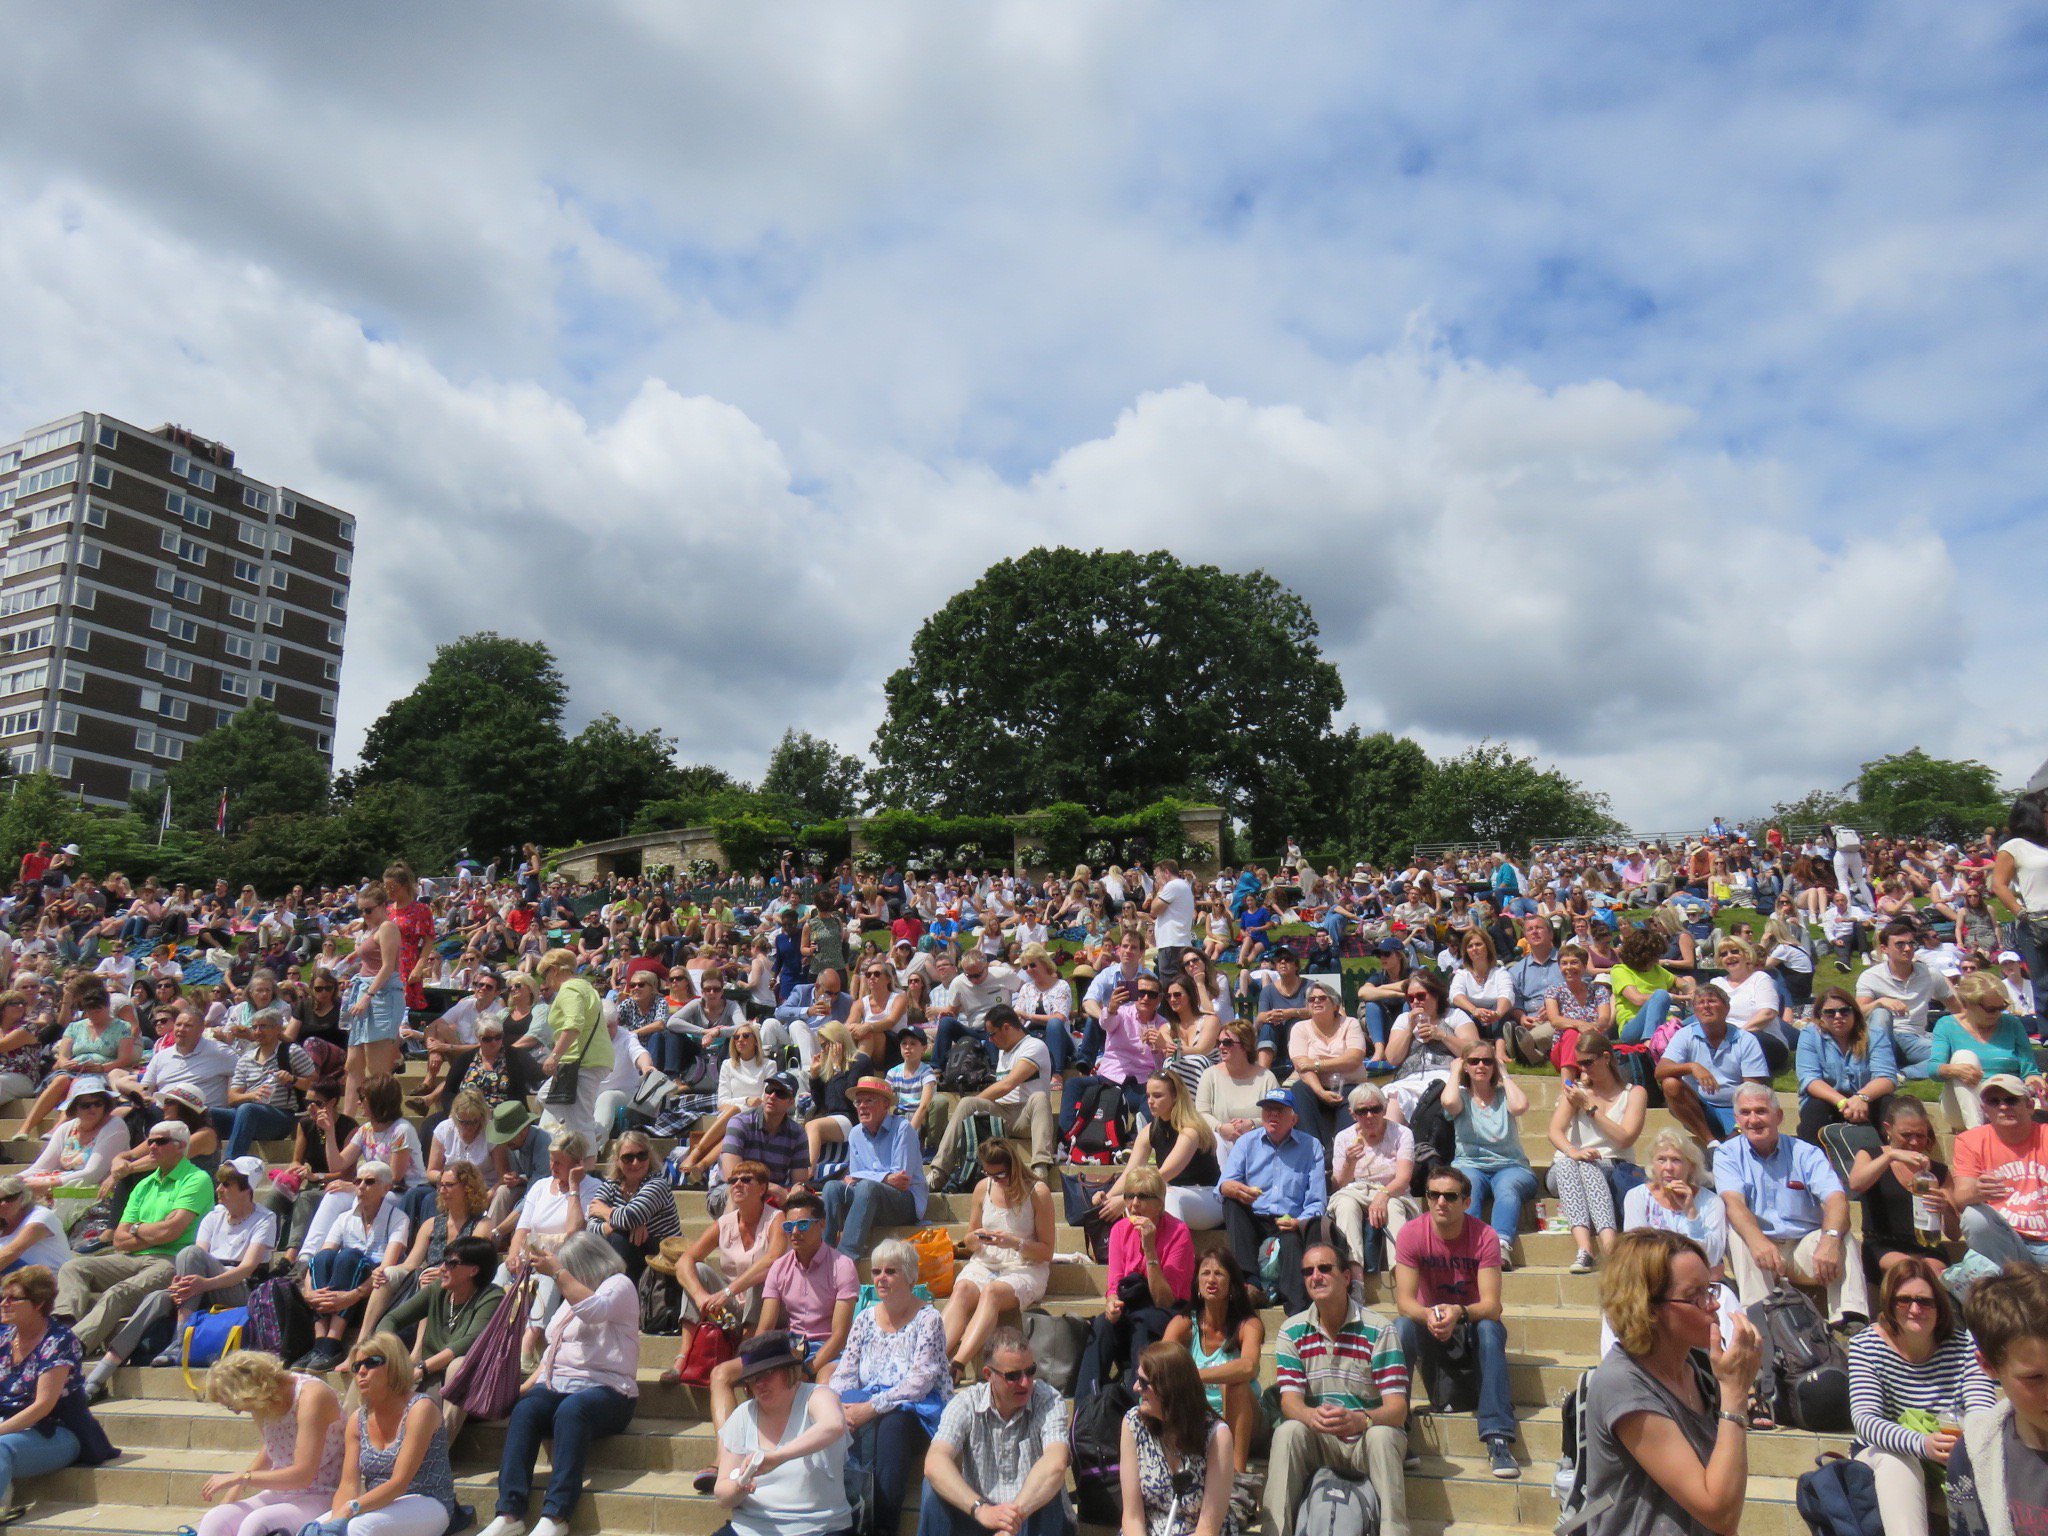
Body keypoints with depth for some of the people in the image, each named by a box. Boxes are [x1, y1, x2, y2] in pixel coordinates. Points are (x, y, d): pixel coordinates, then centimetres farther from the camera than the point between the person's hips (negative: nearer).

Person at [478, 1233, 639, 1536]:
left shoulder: (619, 1284, 5)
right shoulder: (569, 1299, 29)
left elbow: (593, 1309, -17)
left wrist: (556, 1271, -13)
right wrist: (526, 1386, 13)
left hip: (606, 1388, -6)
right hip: (557, 1385, 6)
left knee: (570, 1411, -37)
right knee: (524, 1410, -26)